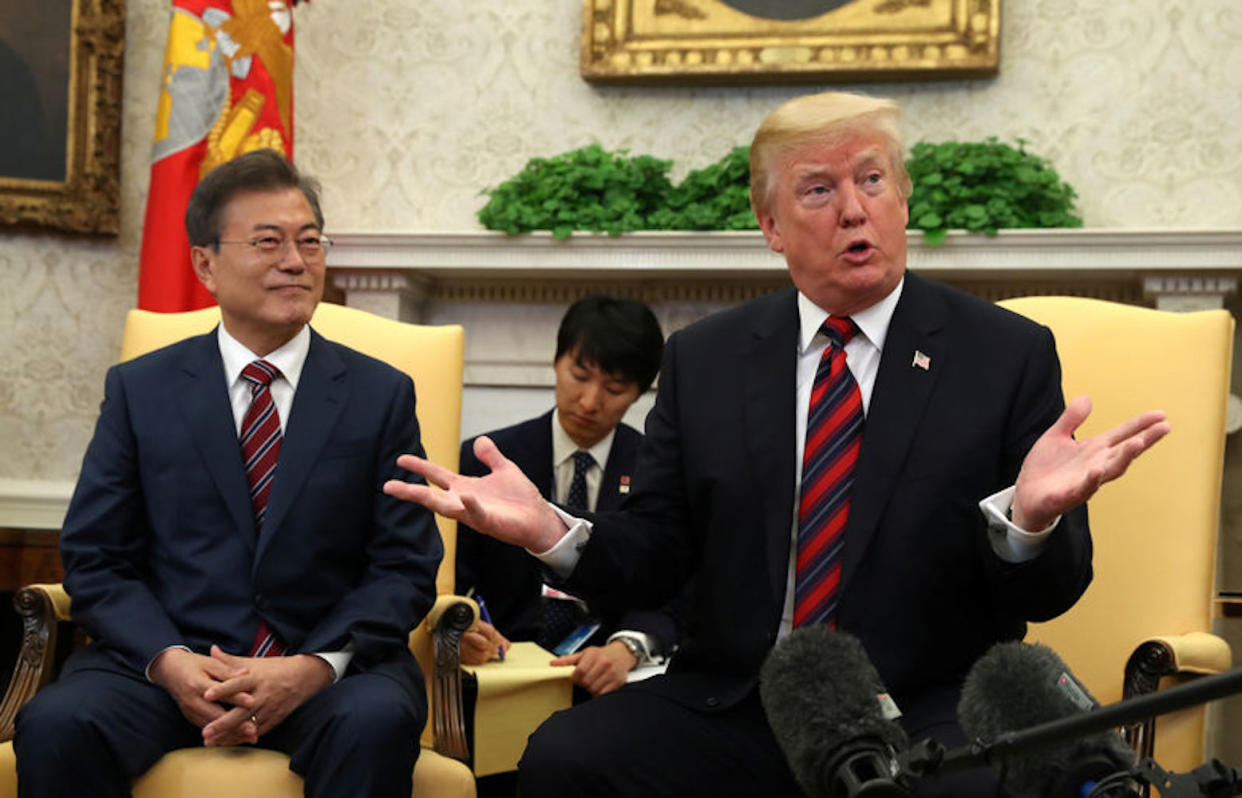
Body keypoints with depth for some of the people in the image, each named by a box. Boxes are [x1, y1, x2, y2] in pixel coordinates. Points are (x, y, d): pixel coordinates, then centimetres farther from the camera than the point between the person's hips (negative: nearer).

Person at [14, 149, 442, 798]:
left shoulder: (382, 394, 8)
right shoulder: (139, 390, 10)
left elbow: (405, 569, 3)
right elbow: (94, 562, 6)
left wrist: (315, 666, -15)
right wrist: (170, 663, -14)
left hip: (331, 665, 0)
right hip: (166, 659, 1)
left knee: (377, 721, -34)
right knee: (55, 723, -29)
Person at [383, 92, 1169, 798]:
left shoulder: (1008, 353, 2)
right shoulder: (703, 359, 9)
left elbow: (1046, 595, 0)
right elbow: (656, 561, 9)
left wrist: (1031, 517, -24)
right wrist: (552, 531, -12)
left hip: (926, 715, -2)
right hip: (733, 707, 3)